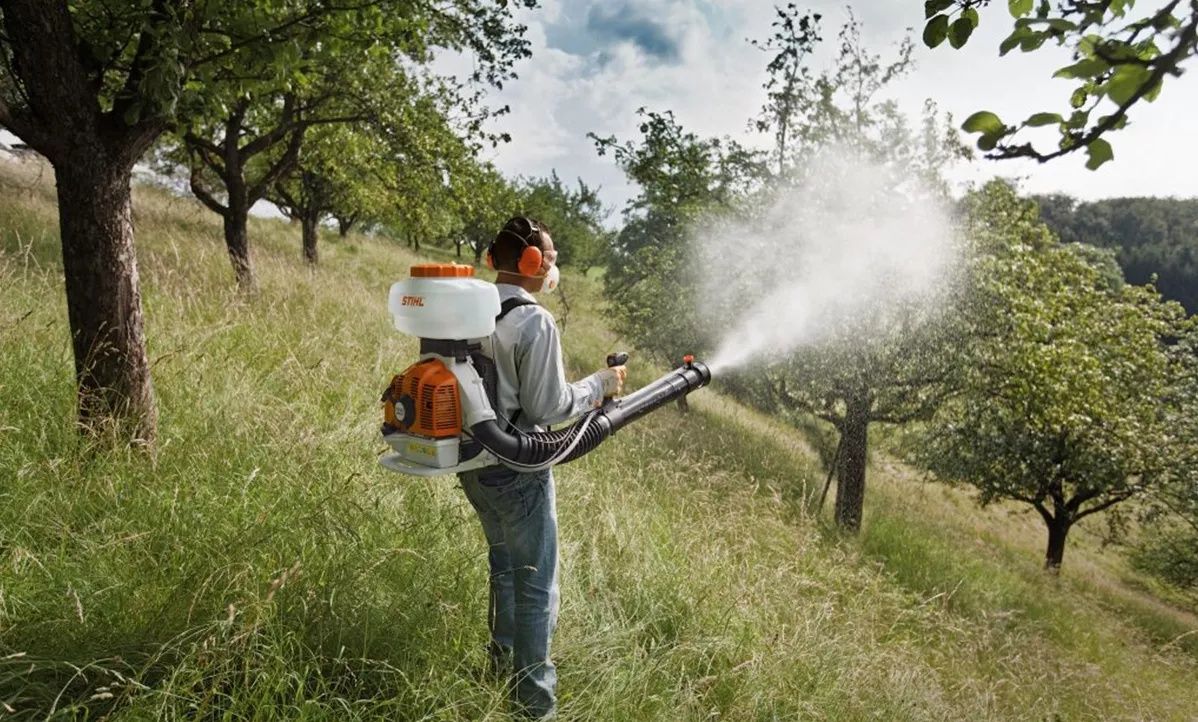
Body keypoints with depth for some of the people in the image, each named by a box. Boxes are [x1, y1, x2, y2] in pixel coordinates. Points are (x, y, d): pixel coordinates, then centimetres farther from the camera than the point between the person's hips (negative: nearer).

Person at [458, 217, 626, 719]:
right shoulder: (535, 321, -21)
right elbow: (547, 406, -20)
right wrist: (599, 385, -5)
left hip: (474, 464, 8)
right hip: (517, 471, -8)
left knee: (504, 568, 26)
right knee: (535, 586, 7)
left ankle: (502, 670, 43)